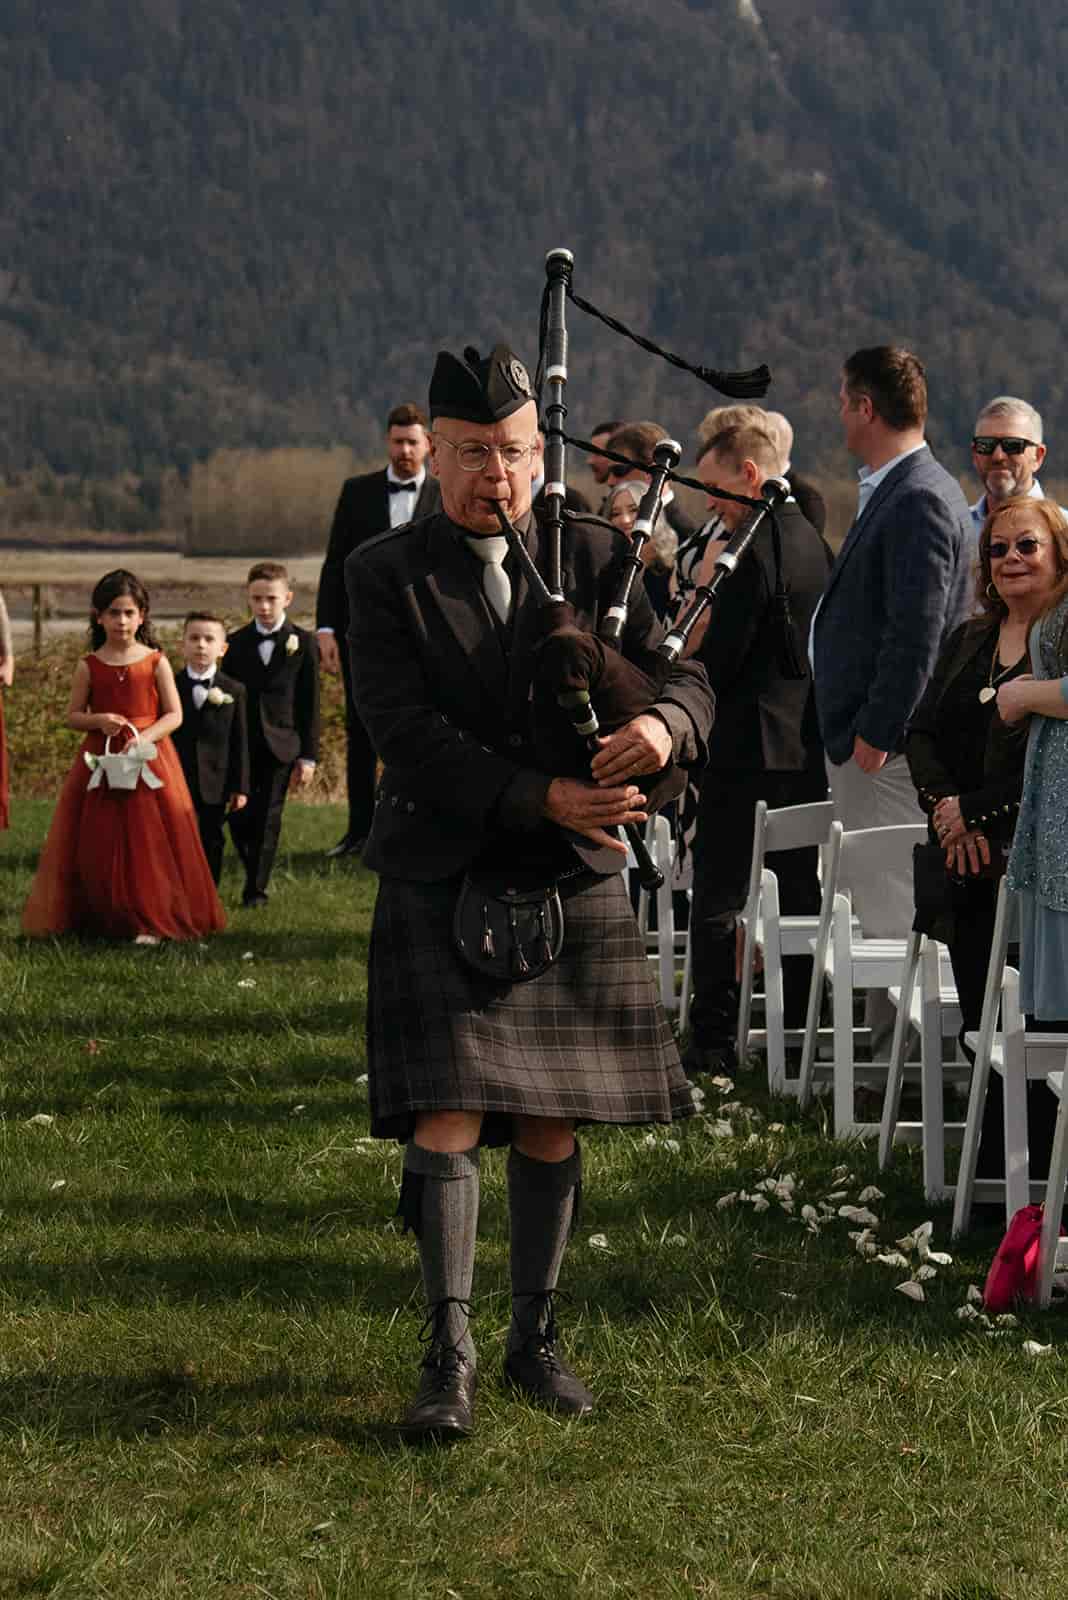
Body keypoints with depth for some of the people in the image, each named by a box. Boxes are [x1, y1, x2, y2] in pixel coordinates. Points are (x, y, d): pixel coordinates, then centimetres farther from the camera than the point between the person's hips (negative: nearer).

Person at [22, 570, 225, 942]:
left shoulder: (155, 662, 0)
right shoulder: (89, 666, 3)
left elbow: (174, 715, -1)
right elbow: (72, 715, 7)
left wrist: (146, 736, -18)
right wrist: (98, 720, -14)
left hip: (150, 758, -1)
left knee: (148, 844, -4)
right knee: (99, 845, 1)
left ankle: (150, 921, 1)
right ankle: (100, 920, 11)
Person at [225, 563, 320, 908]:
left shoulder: (303, 643, 0)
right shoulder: (236, 643, 6)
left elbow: (310, 705, 0)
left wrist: (308, 757, -3)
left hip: (280, 746, -2)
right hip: (241, 746, 2)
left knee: (267, 820, 0)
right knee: (239, 819, -3)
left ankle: (256, 890, 9)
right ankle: (253, 873, 20)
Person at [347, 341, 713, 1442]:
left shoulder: (593, 559, 6)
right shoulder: (384, 576, -2)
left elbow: (683, 679, 2)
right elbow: (405, 730, -13)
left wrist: (660, 724, -24)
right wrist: (539, 798, -23)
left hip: (574, 886, 3)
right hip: (442, 884, -3)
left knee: (552, 1123, 8)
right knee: (447, 1116, -10)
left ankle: (535, 1340, 21)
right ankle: (448, 1358, -3)